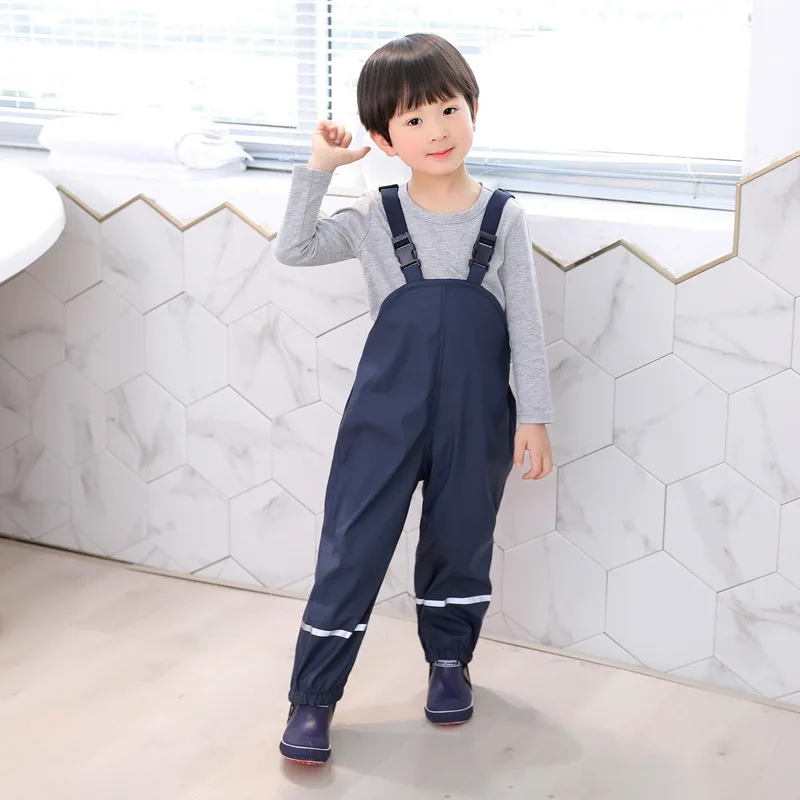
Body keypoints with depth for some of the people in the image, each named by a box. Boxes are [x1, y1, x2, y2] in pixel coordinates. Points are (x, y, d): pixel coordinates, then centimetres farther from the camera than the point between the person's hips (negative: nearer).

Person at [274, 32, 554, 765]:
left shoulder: (503, 218, -4)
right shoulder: (375, 218, -2)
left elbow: (526, 326, -2)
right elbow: (294, 250, -4)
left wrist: (533, 416, -4)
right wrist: (318, 168, -10)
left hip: (475, 421, 1)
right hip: (386, 416, 0)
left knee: (460, 546, 16)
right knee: (351, 552, -1)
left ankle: (449, 662, 39)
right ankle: (312, 699, 7)